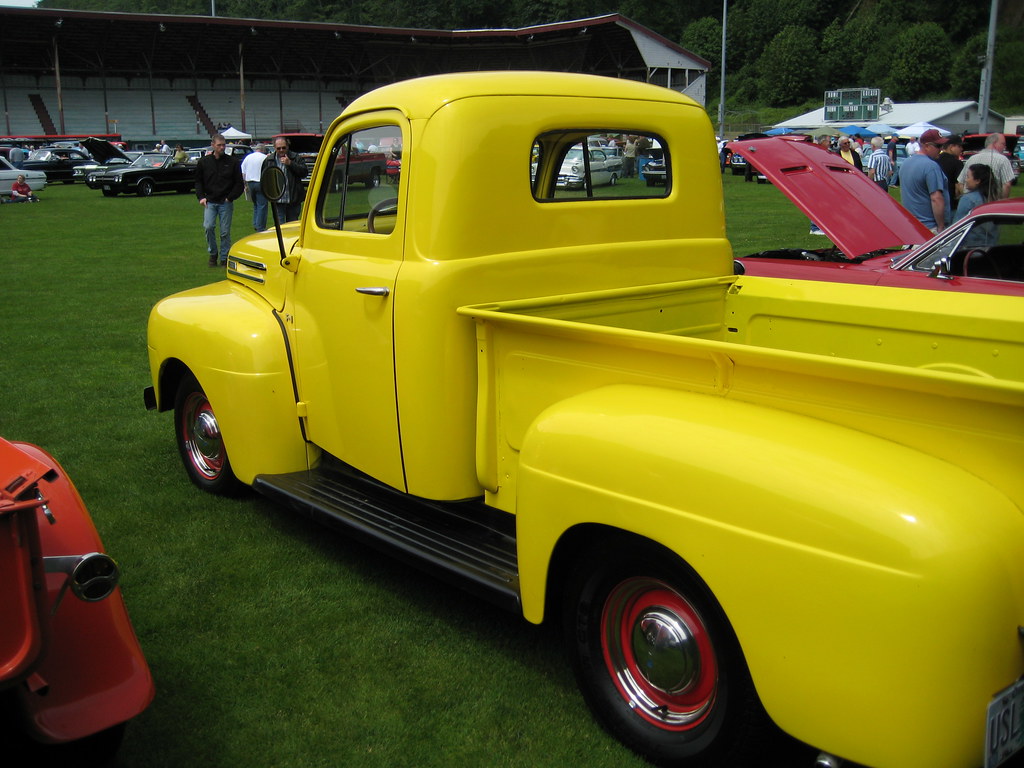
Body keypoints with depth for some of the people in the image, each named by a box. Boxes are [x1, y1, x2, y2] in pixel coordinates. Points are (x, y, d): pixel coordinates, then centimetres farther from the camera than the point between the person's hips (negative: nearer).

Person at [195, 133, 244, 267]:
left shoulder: (232, 162, 1)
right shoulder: (204, 162, 5)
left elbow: (239, 183, 5)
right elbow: (198, 181, 13)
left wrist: (230, 197, -5)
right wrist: (201, 197, -1)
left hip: (226, 203, -1)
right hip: (210, 202, 1)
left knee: (225, 231, 1)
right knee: (209, 226, -14)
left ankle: (224, 258, 13)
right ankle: (212, 253, 6)